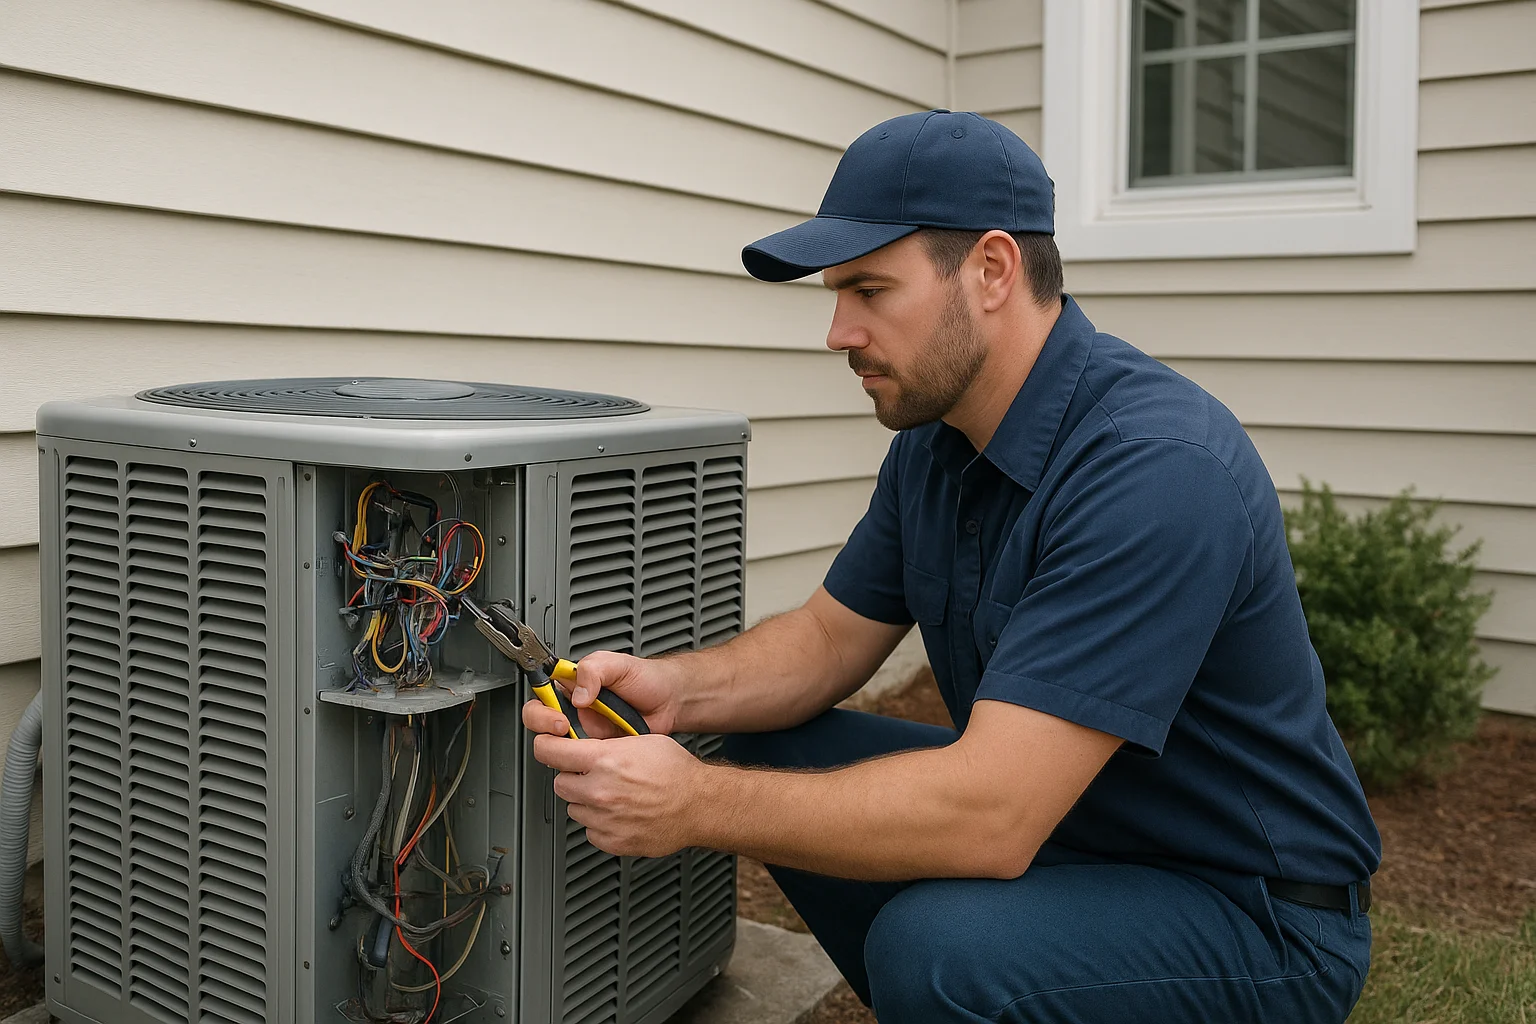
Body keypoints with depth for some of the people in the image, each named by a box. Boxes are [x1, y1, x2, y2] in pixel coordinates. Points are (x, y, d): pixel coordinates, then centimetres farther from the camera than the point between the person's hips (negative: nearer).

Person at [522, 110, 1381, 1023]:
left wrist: (697, 802, -28)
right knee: (778, 753, 1)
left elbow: (990, 818, -33)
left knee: (935, 945, -32)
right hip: (1056, 820, 8)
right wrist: (677, 690, -11)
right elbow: (831, 637, 8)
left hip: (1256, 913, -8)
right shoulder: (933, 443, 0)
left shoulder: (1155, 468, -29)